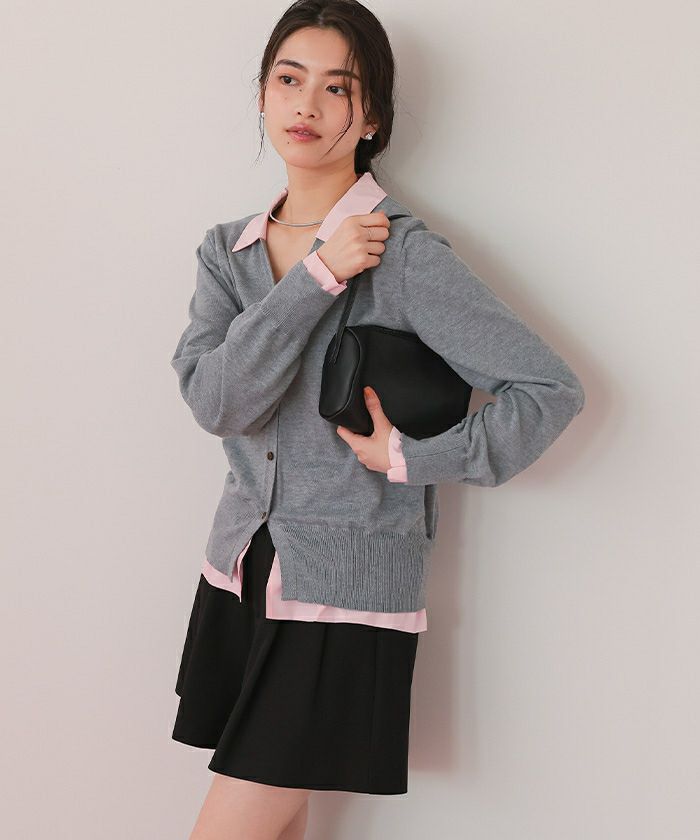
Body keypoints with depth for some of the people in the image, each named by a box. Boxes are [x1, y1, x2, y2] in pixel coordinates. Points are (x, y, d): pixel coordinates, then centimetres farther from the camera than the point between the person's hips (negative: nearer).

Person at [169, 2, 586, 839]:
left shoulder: (408, 257, -12)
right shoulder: (226, 251, 5)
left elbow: (553, 389, -15)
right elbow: (216, 400, -13)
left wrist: (410, 457, -13)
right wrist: (318, 275, -18)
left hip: (345, 593, -5)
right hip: (242, 572, 5)